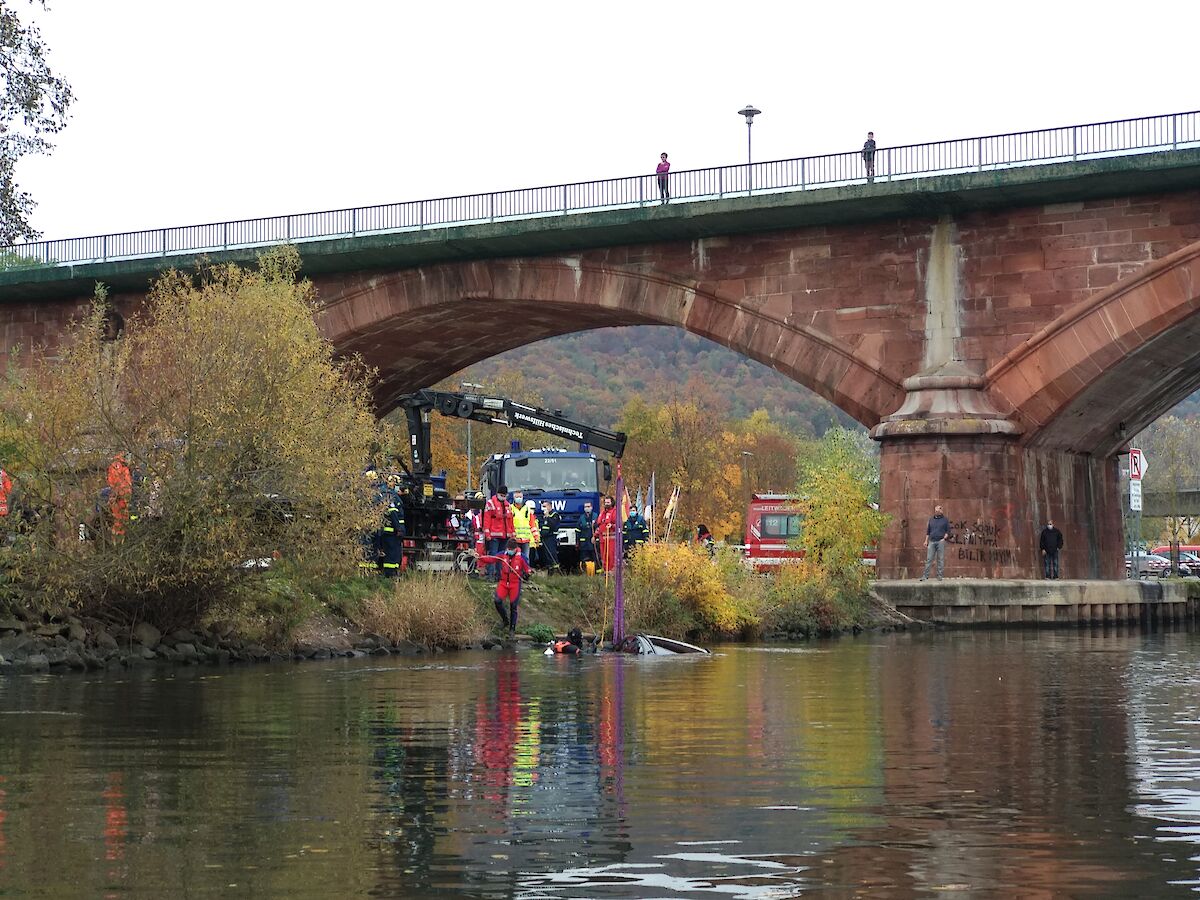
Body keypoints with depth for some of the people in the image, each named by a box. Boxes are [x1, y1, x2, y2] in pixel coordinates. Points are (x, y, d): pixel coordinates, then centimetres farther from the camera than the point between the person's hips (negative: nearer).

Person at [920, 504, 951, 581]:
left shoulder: (945, 520, 6)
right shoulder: (931, 519, 14)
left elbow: (948, 531, 5)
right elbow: (928, 531, 17)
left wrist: (944, 538, -8)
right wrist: (926, 541, 9)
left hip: (941, 542, -2)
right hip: (931, 541, 2)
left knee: (941, 559, 0)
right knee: (929, 559, -1)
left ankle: (940, 576, 4)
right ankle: (925, 576, -1)